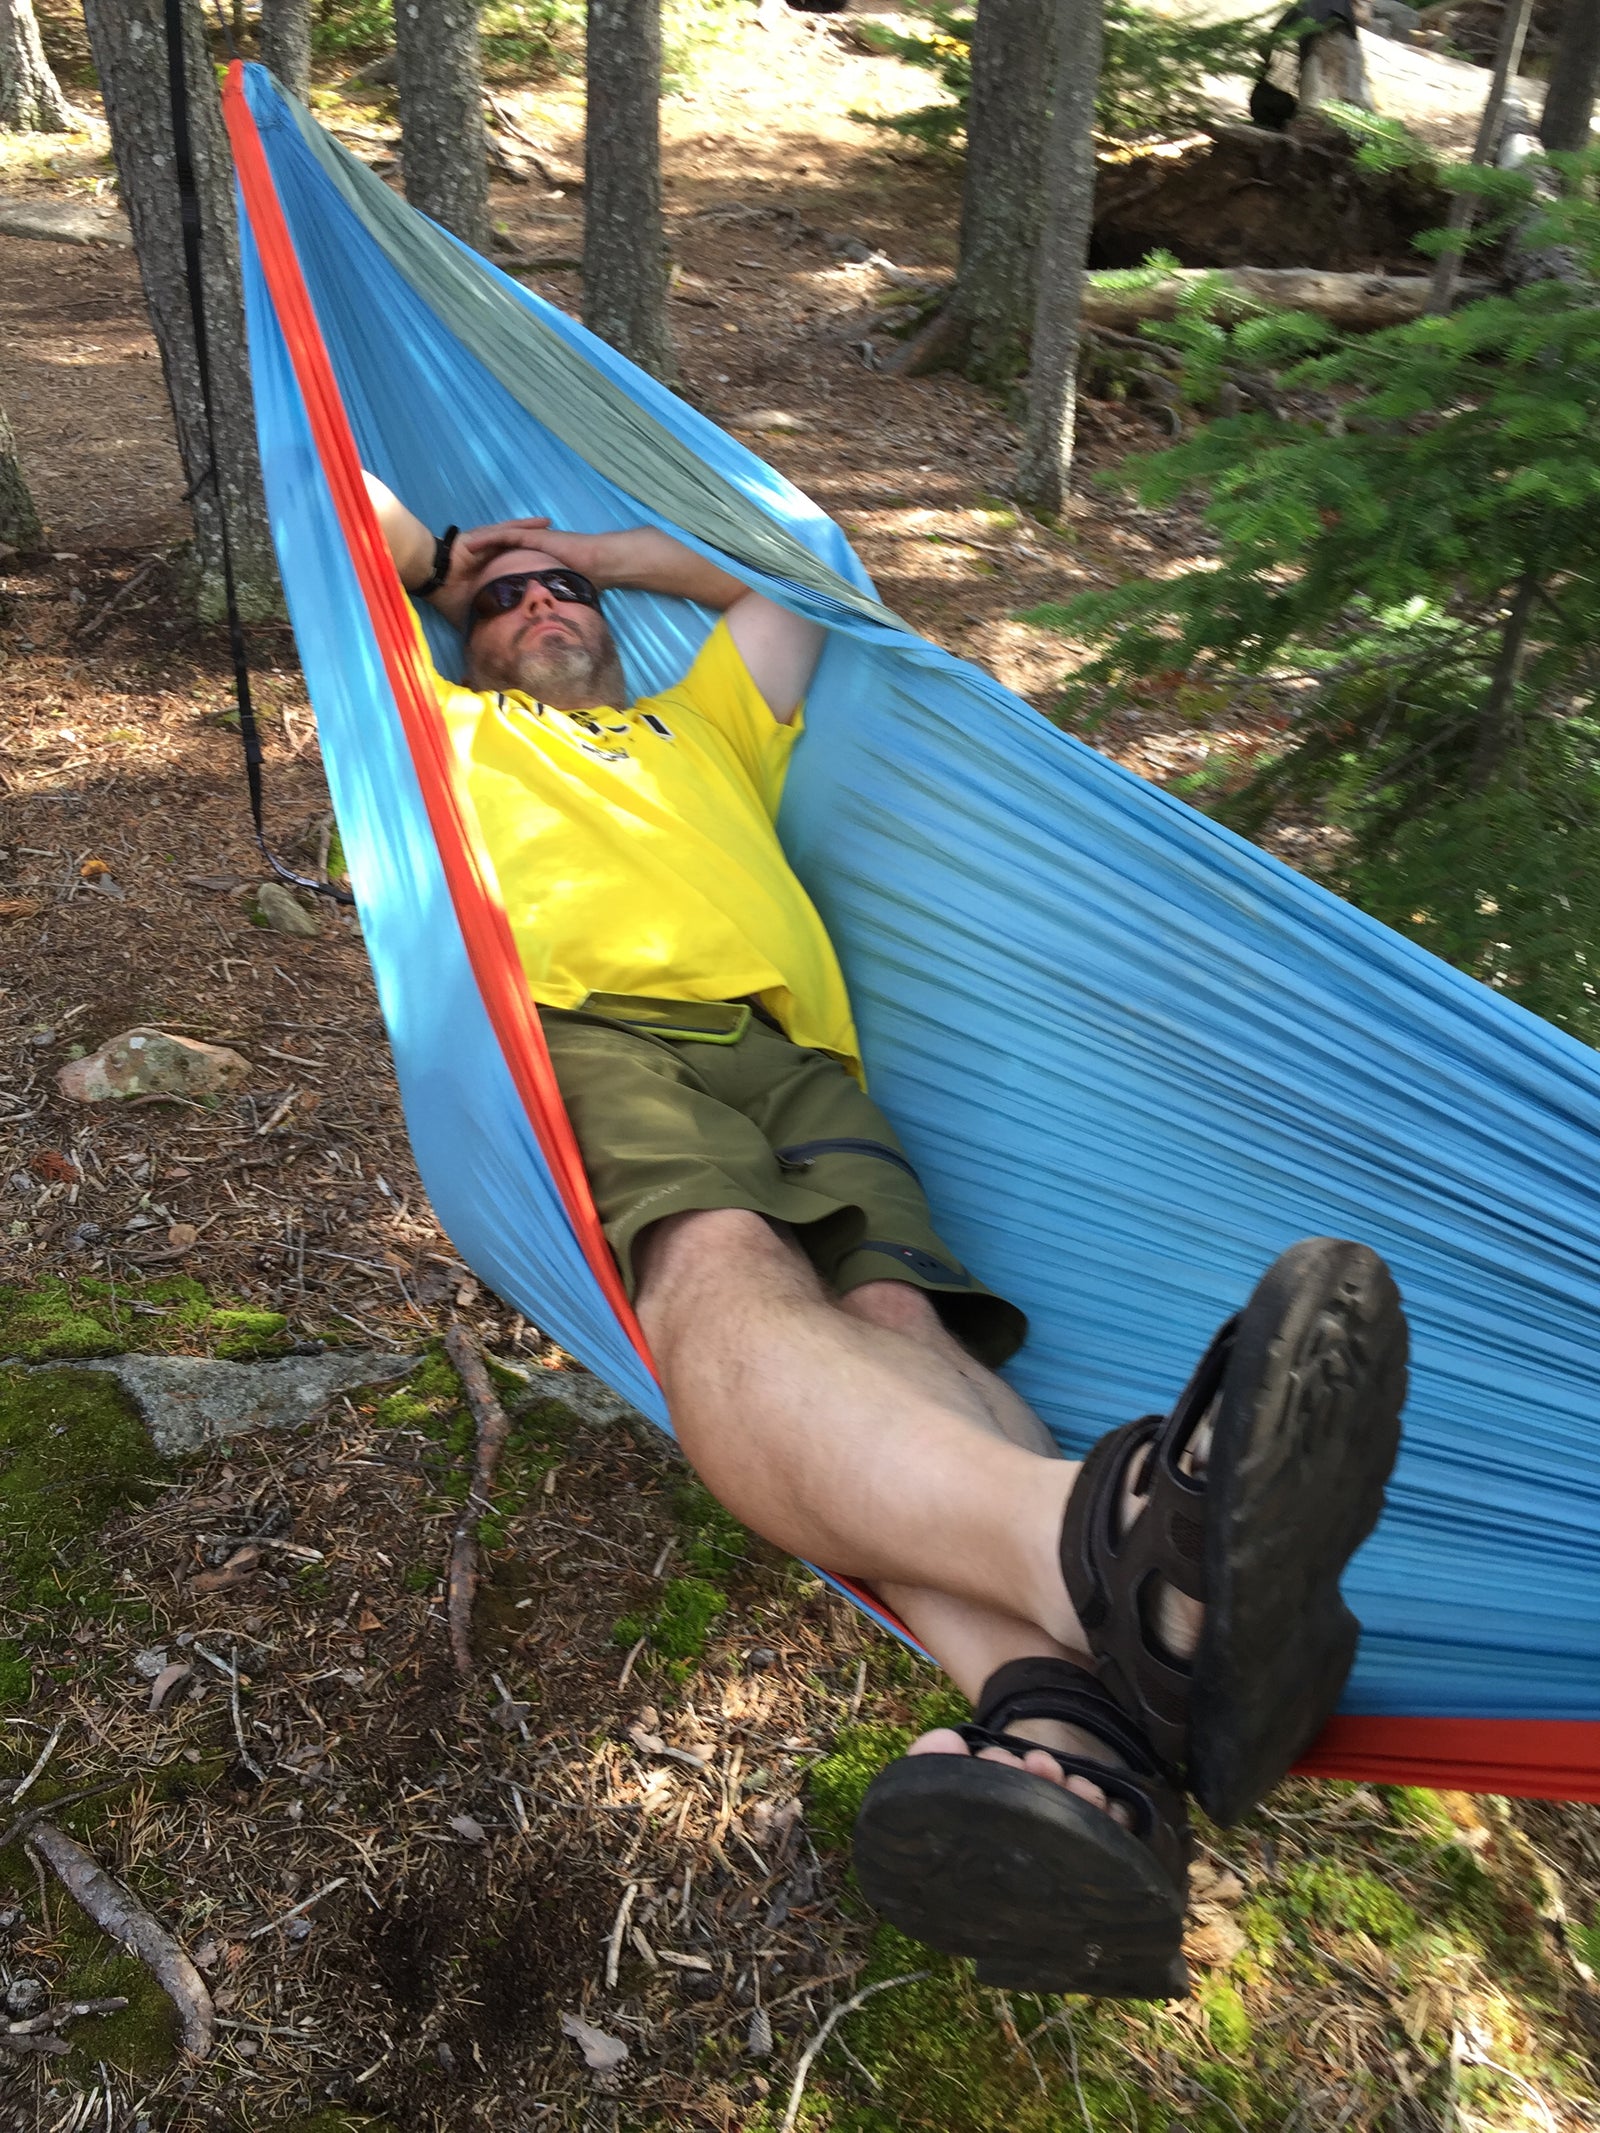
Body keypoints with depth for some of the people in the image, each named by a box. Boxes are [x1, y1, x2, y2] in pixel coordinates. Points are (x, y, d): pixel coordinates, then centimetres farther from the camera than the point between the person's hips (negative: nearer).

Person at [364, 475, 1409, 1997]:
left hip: (791, 1053, 4)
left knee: (899, 1315, -29)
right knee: (716, 1275, -37)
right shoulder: (452, 731, 36)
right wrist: (451, 560, 55)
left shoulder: (703, 730, 44)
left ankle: (1059, 1715, -56)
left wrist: (598, 549, 54)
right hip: (584, 1031, -3)